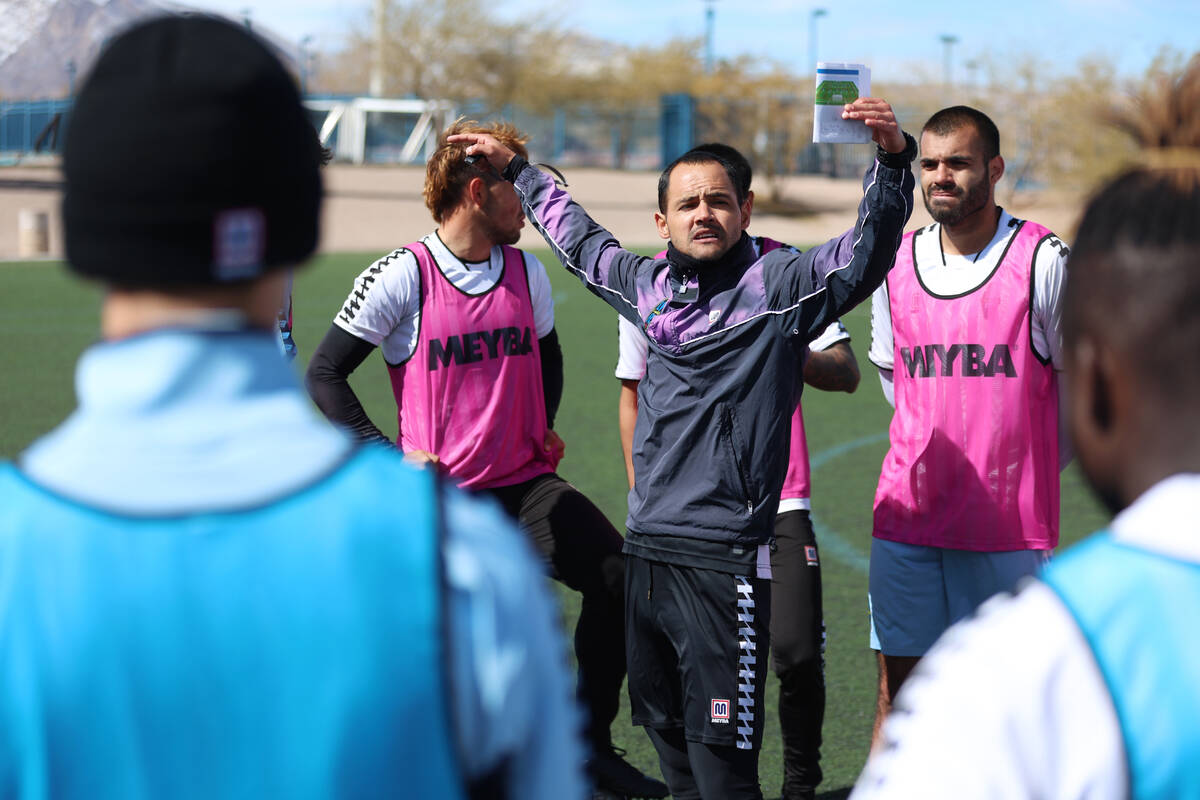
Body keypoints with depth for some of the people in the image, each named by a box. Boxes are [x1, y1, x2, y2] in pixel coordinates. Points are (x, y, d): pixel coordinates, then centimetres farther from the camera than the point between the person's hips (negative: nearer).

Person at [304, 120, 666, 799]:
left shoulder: (527, 272, 7)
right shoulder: (402, 277, -10)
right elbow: (324, 374, -5)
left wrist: (543, 431, 13)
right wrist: (386, 456, -11)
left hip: (527, 486, 5)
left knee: (618, 578, -8)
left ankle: (591, 743, 7)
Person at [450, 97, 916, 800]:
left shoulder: (779, 286, -4)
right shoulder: (649, 285, 14)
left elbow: (866, 254, -19)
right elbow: (579, 239, 32)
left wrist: (893, 158, -34)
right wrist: (516, 167, 42)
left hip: (725, 563, -7)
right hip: (648, 552, 7)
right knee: (669, 738, 17)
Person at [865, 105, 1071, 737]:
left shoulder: (1043, 260, -5)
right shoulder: (896, 263, 7)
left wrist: (1025, 472, 8)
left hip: (1009, 525, -3)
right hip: (906, 516, 3)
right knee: (898, 686, 5)